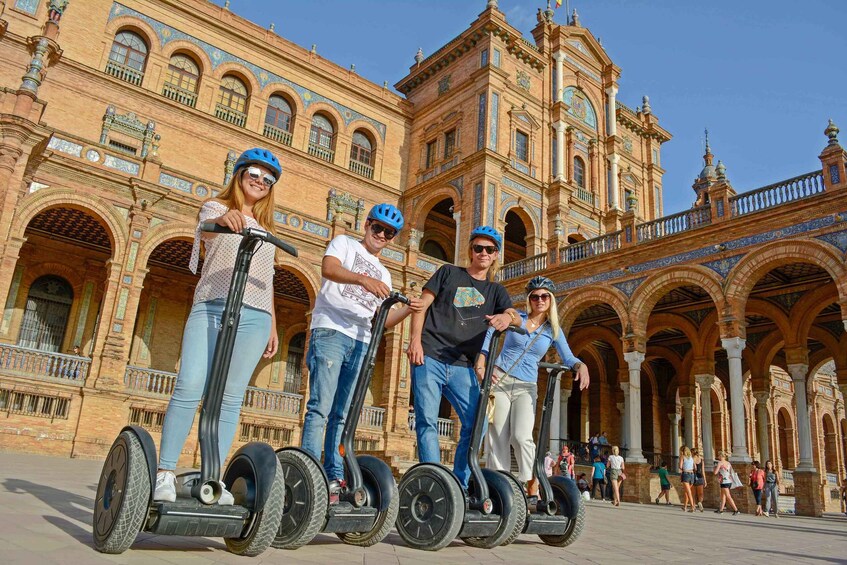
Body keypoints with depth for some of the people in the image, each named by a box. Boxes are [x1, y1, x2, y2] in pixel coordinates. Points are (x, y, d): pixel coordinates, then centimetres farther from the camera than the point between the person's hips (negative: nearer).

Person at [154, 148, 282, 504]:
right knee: (189, 387, -14)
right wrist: (222, 220, -34)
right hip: (211, 307, -3)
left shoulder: (266, 228, 26)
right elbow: (204, 231, -11)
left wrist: (273, 326, 18)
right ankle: (165, 473, -7)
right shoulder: (216, 206, 14)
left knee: (231, 397, -1)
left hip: (254, 317, 4)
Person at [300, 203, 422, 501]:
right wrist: (363, 279, -29)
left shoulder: (383, 274, 27)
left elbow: (381, 320, 20)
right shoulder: (344, 243, 12)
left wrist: (407, 309, 0)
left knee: (343, 415, 5)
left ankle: (335, 477, 7)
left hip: (362, 344, 6)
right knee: (321, 407, -13)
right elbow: (329, 268, -11)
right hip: (331, 332, -5)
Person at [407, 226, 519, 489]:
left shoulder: (496, 291, 18)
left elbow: (516, 317, 1)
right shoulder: (449, 272, 12)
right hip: (429, 358, -2)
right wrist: (415, 339, -8)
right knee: (427, 421, -8)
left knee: (476, 423, -6)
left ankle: (460, 485, 8)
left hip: (462, 367, 3)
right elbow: (422, 305, 6)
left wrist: (508, 317, -24)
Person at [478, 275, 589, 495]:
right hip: (499, 380, 0)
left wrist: (581, 365, -23)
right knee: (498, 439, -5)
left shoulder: (553, 331, 9)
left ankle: (532, 487, -8)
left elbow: (568, 358, 1)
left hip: (526, 387, 0)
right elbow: (488, 335, 1)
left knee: (521, 436, -19)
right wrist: (480, 366, -11)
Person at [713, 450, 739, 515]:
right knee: (723, 496, 14)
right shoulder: (728, 463, 11)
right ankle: (721, 510, 18)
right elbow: (731, 472, 17)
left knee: (728, 497, -5)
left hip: (724, 482, -8)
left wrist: (715, 467, 6)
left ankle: (736, 510, -10)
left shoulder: (720, 463, -9)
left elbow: (715, 472, -13)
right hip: (729, 481, 8)